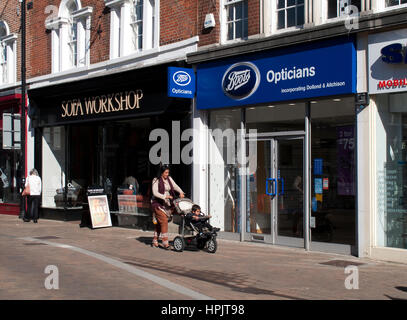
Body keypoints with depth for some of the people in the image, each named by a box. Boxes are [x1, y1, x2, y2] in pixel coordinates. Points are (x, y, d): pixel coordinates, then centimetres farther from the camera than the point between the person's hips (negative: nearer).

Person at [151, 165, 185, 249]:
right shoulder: (156, 181, -9)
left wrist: (181, 192, -15)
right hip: (158, 204, -6)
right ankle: (165, 242, -13)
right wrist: (165, 196, -26)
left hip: (167, 204, 6)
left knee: (159, 223, 9)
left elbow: (175, 186, 4)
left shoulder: (169, 179, 10)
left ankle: (155, 241, 19)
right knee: (164, 221, -15)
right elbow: (155, 193, -16)